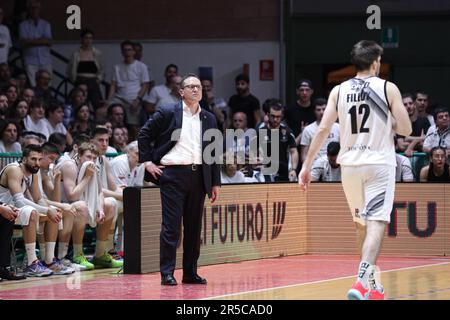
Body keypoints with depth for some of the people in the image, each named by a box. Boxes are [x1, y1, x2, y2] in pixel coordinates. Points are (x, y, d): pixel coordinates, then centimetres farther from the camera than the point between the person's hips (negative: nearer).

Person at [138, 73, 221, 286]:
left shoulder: (209, 119, 13)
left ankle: (190, 272, 14)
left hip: (198, 176, 5)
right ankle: (167, 273, -4)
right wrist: (147, 161, -3)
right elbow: (144, 134, 5)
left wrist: (215, 182, 12)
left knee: (194, 226, 7)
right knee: (171, 226, -6)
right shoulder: (168, 113, 0)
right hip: (173, 174, -4)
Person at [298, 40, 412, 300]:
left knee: (364, 226, 19)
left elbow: (323, 129, -2)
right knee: (376, 225, -11)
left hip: (350, 165, 4)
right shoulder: (388, 88, -4)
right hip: (380, 164, -4)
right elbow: (406, 129, -4)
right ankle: (361, 283, -30)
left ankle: (374, 285, 27)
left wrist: (307, 165, 1)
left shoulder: (339, 91, 4)